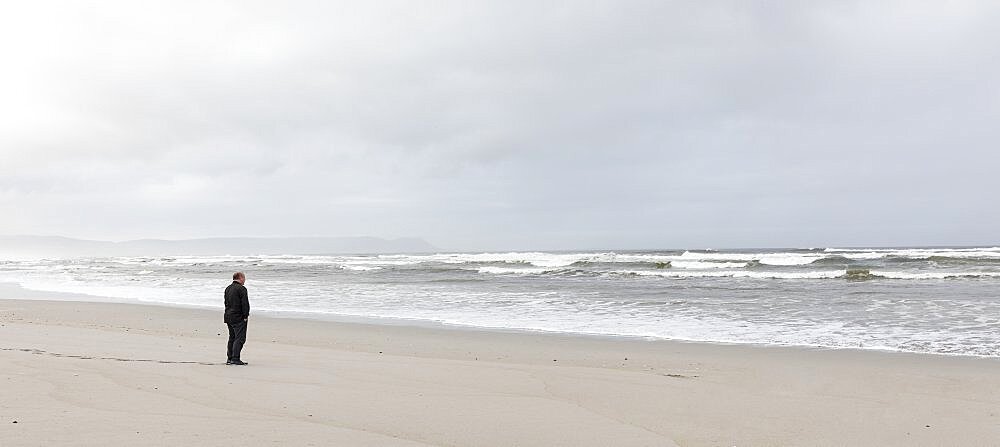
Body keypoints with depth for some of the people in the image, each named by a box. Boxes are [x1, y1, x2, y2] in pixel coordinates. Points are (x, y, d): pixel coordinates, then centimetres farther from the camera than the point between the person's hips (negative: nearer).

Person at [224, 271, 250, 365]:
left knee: (232, 338, 15)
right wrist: (245, 316, -10)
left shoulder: (228, 288, 14)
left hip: (228, 316, 9)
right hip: (238, 318, -9)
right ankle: (235, 359, -9)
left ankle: (230, 358, 17)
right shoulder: (241, 289, -13)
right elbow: (245, 304, -16)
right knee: (240, 338, -6)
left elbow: (226, 303, 18)